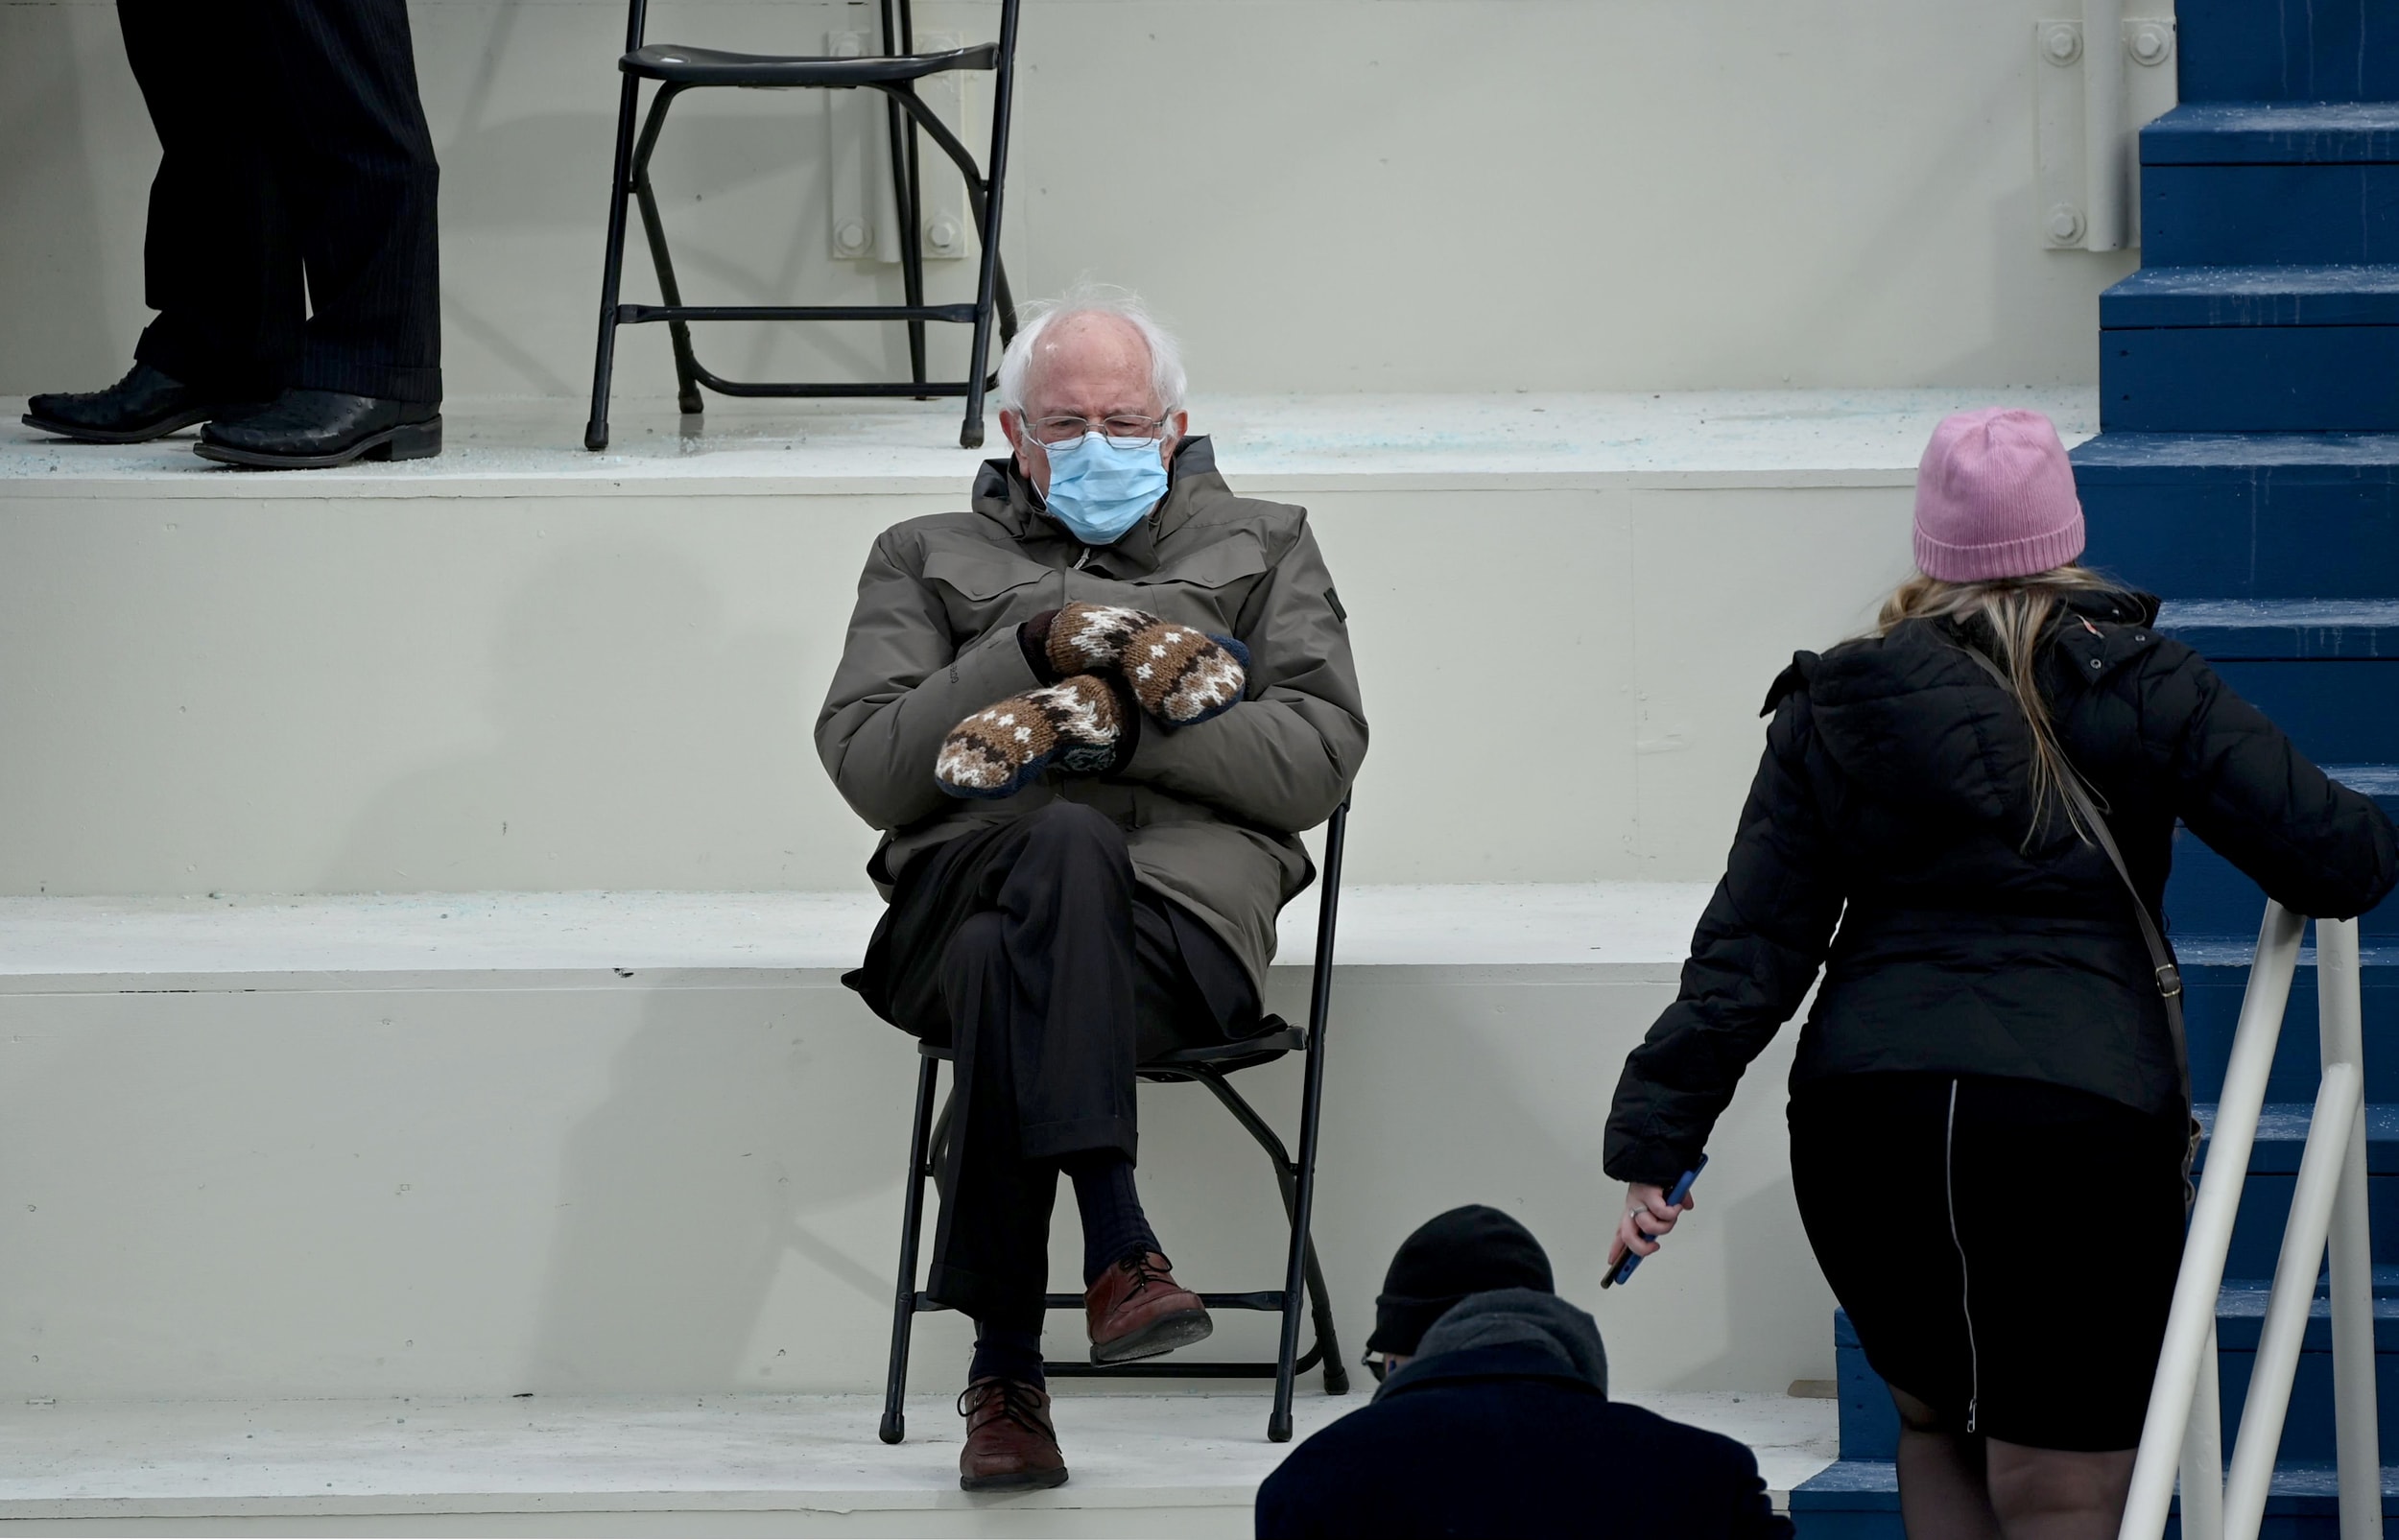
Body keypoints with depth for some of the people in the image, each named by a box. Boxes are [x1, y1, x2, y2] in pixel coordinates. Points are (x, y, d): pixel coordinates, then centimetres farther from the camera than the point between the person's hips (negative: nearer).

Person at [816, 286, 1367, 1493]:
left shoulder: (1262, 549, 26)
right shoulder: (928, 560, 27)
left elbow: (1320, 757, 8)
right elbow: (866, 764, 10)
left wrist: (1117, 718, -4)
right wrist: (1034, 648, -2)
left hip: (1188, 890, 0)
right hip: (969, 879, 0)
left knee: (1006, 973, -38)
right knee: (1070, 847, -40)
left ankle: (1005, 1370, -41)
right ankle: (1117, 1247, -49)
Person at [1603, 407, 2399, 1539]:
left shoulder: (1836, 709, 9)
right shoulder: (2141, 690, 3)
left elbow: (1751, 946, 4)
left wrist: (1655, 1142, 4)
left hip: (1865, 1115, 3)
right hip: (2080, 1119, -3)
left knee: (1935, 1419, 26)